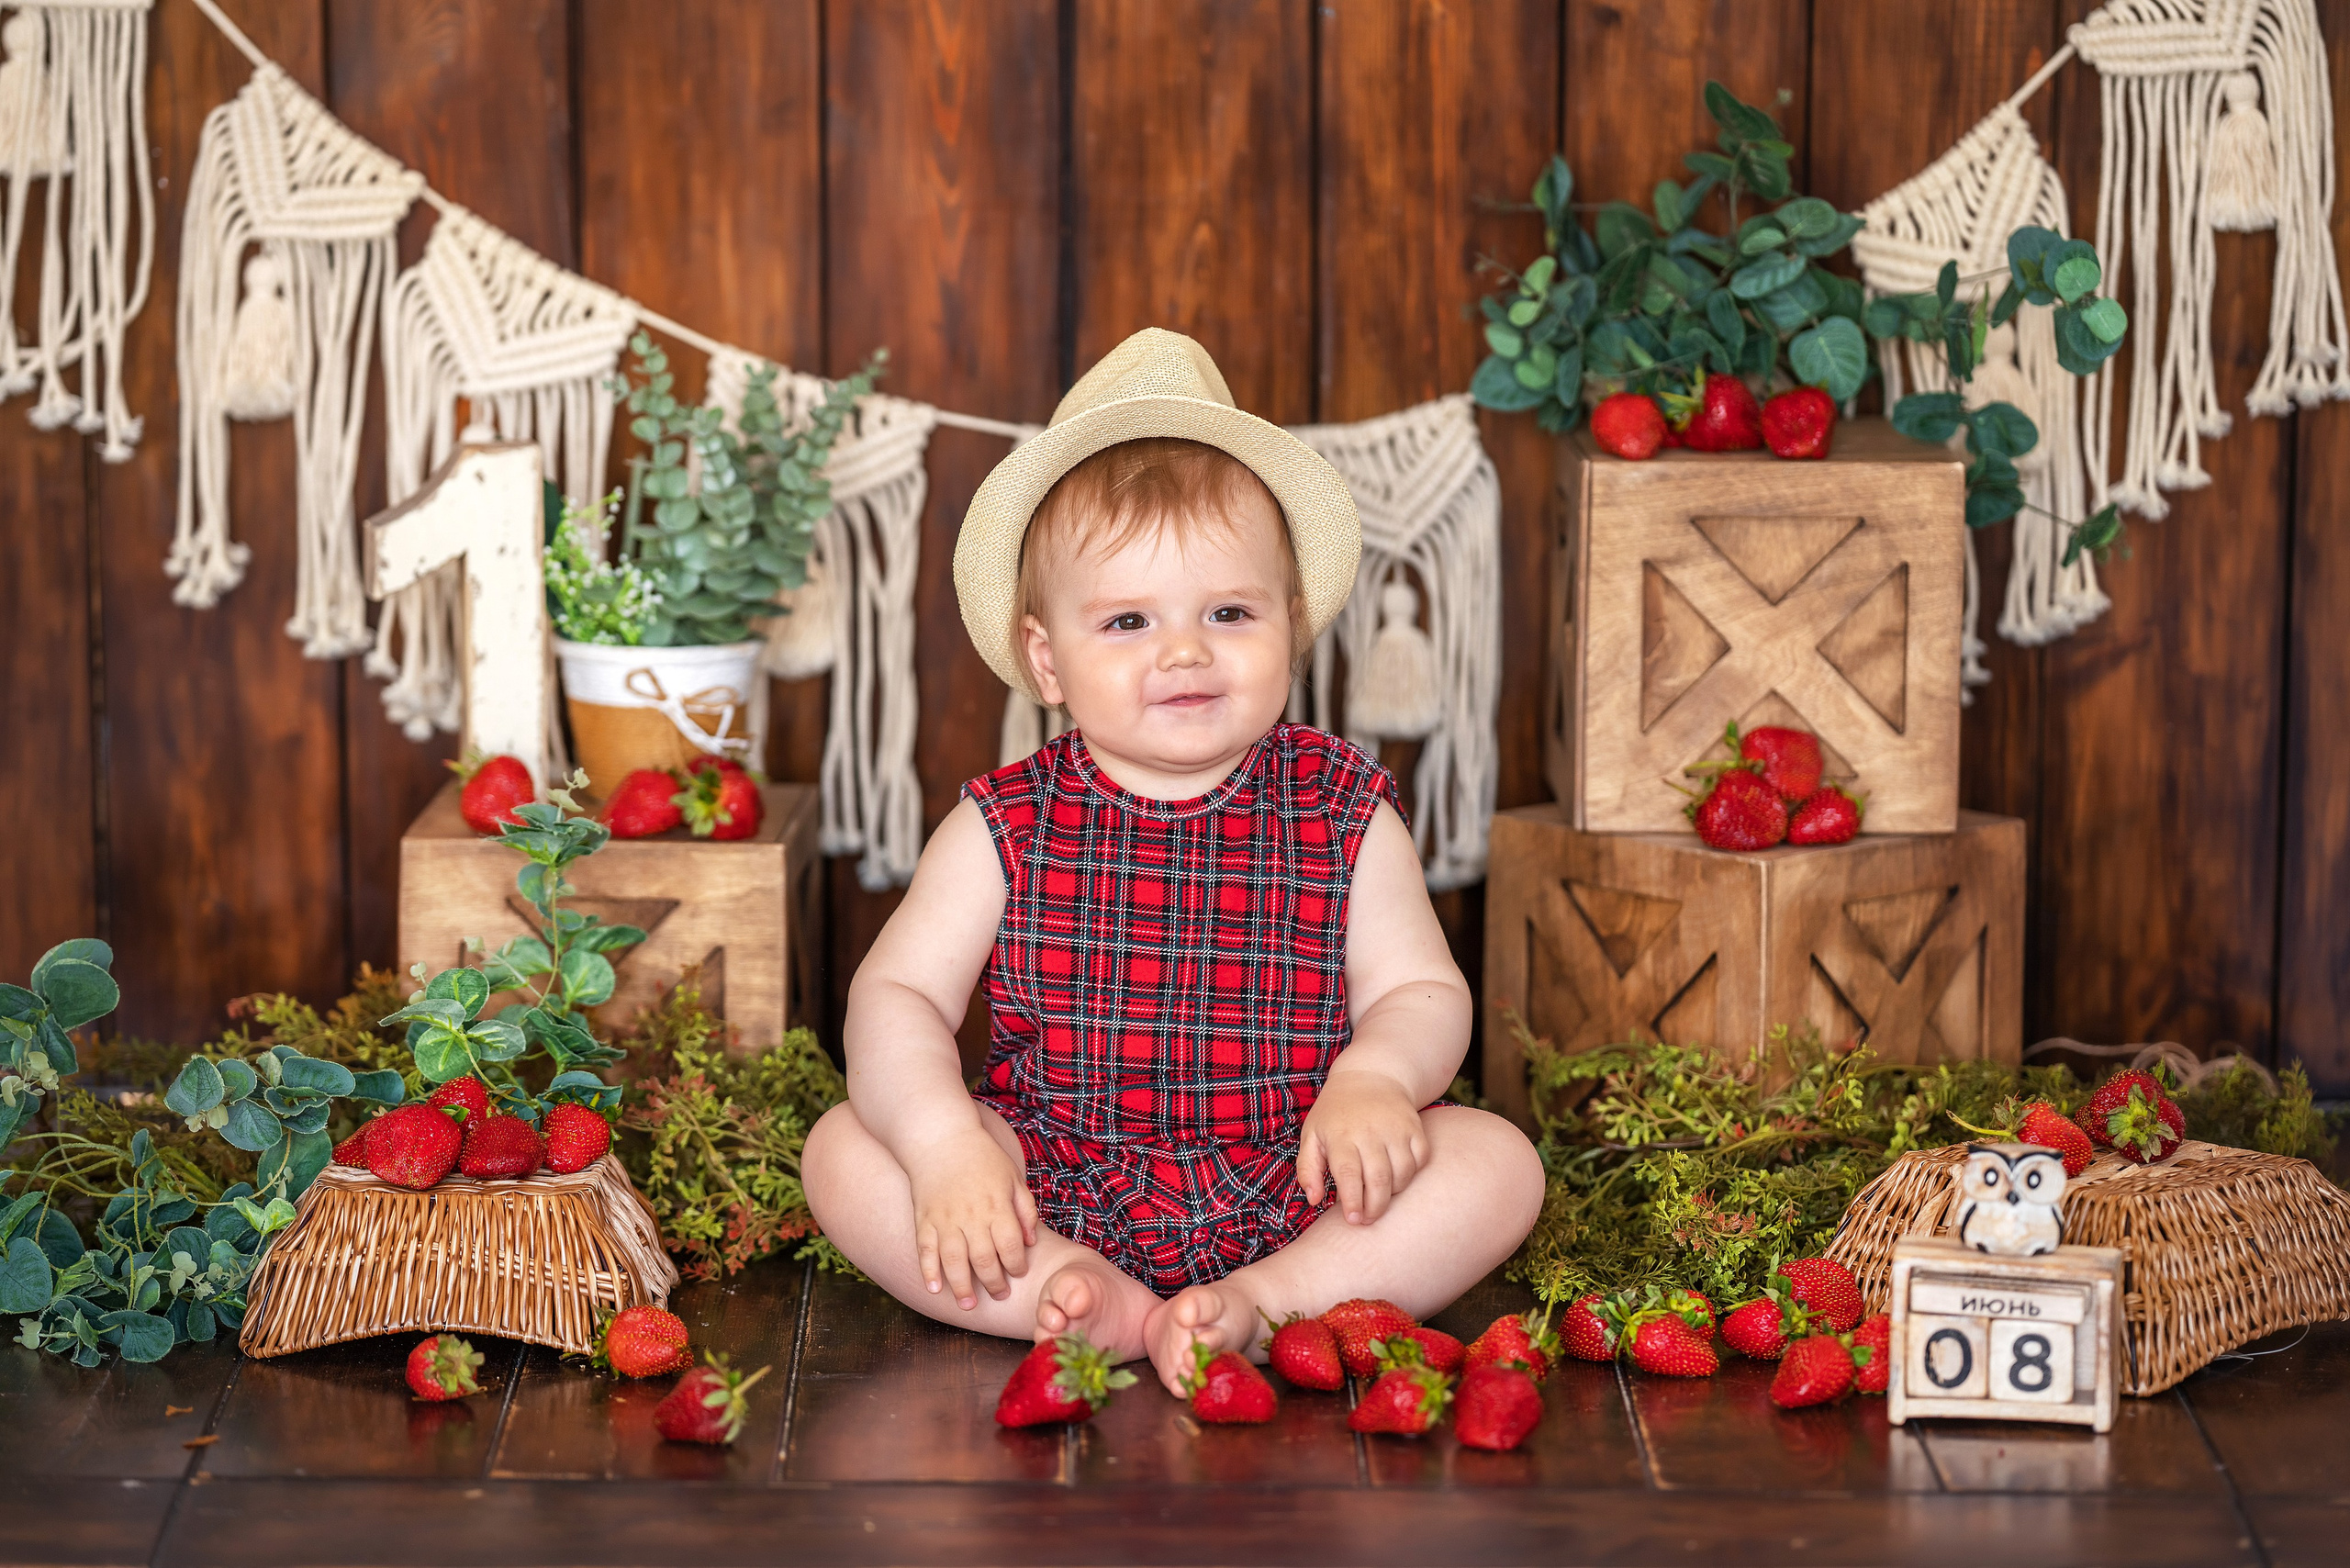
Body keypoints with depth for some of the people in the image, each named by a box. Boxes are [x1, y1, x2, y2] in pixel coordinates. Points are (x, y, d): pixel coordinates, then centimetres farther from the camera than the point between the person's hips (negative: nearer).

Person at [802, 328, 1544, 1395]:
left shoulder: (1343, 815, -2)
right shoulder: (1005, 829, -3)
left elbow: (1420, 991, -1)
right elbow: (898, 994, -5)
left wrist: (1373, 1078, -24)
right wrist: (945, 1144, -23)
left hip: (1287, 1193, 0)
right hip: (1053, 1193, 0)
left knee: (1498, 1163, -21)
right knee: (843, 1152, -19)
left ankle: (1261, 1305, -30)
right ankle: (1085, 1304, -29)